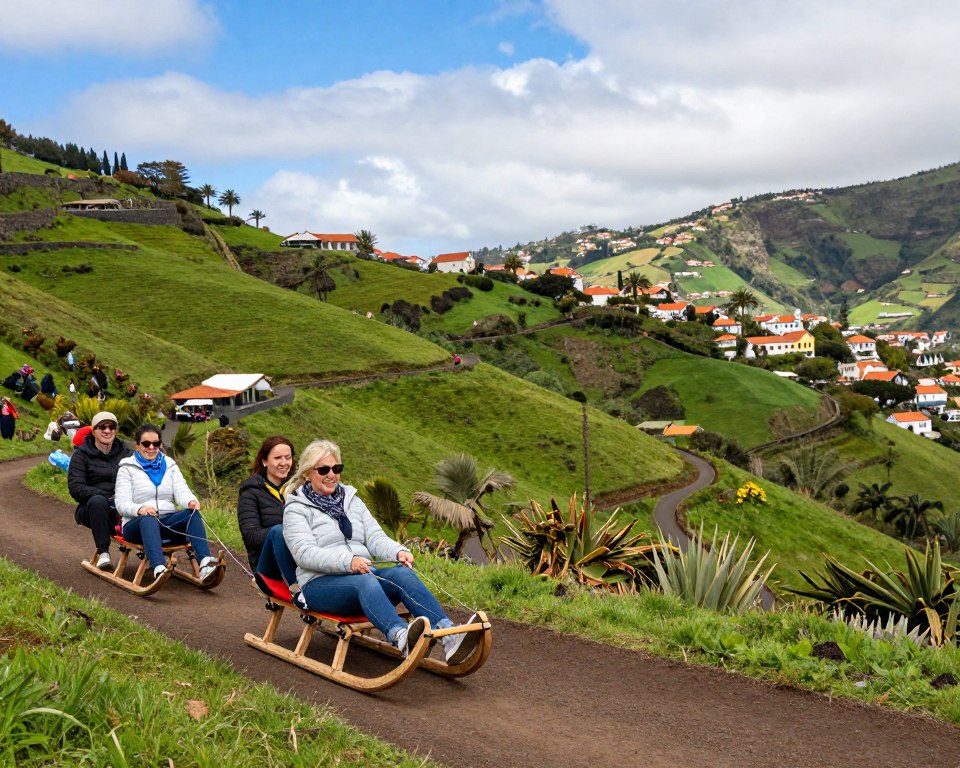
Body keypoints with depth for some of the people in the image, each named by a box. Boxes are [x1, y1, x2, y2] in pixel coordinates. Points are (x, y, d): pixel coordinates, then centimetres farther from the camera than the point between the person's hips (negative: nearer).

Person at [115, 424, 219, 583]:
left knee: (192, 513, -27)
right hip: (137, 524, -3)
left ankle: (206, 565, -49)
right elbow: (122, 503, -6)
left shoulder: (169, 465, 19)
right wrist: (139, 509, -29)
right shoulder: (127, 468, 7)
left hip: (168, 522, 3)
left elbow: (181, 491, 4)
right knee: (148, 519, -38)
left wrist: (191, 501, -22)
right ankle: (159, 569, -62)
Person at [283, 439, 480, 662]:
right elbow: (305, 553, -12)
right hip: (320, 584, -5)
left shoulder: (351, 500, 21)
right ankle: (401, 637, -66)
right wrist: (348, 561, -28)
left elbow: (375, 537, 11)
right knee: (364, 582, -37)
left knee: (403, 573, -27)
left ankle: (449, 635, -48)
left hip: (364, 574, 5)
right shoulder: (296, 509, 4)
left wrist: (398, 552, -12)